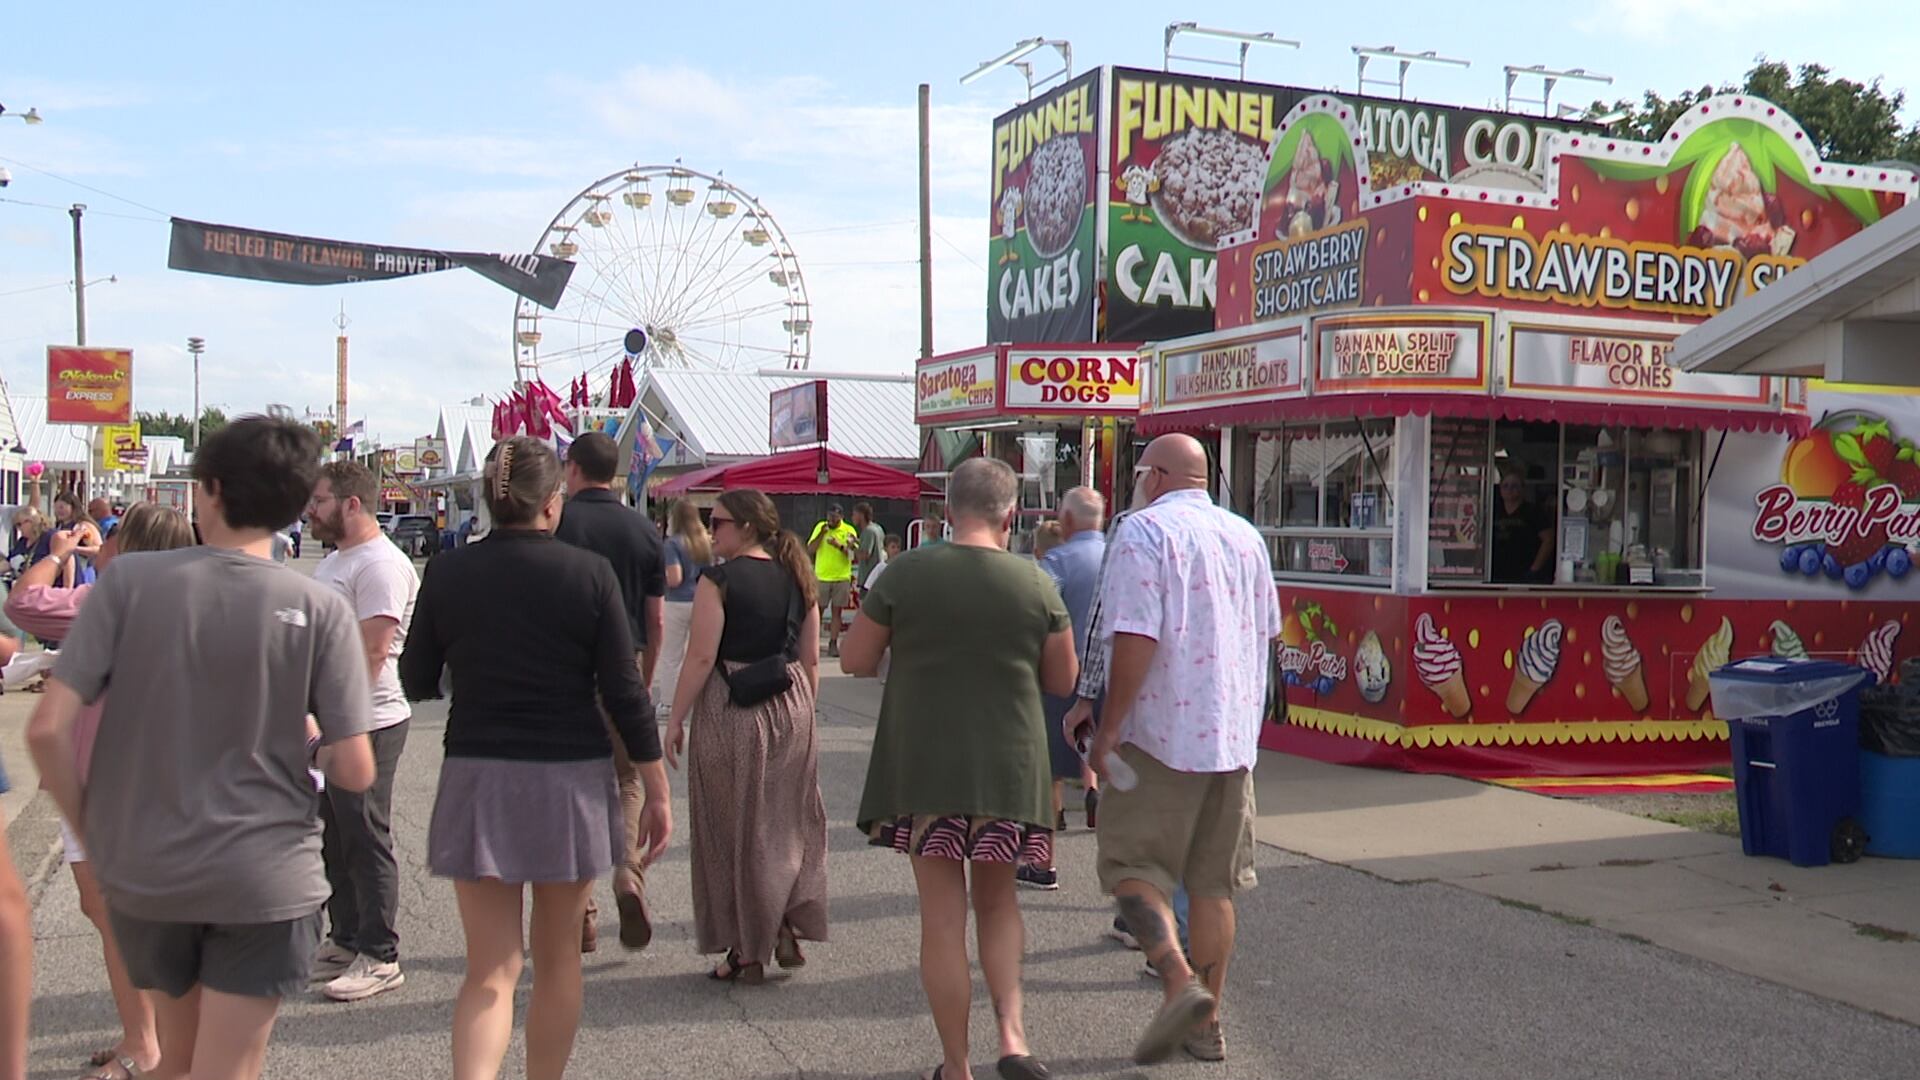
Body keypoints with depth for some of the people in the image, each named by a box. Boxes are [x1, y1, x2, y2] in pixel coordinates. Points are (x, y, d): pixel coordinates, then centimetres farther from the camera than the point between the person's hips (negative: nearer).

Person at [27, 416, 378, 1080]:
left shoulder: (129, 580, -8)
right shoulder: (318, 609, -11)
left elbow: (48, 730, -11)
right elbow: (355, 771, -12)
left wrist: (89, 831, 4)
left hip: (142, 874, 3)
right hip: (264, 877, -2)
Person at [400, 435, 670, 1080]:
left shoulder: (447, 574, -2)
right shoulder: (590, 574, -7)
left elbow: (416, 683, 6)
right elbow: (624, 692, -7)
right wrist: (657, 790, 2)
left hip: (477, 779, 1)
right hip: (570, 781, -1)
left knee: (489, 970, 3)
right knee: (557, 959, 16)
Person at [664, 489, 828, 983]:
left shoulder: (719, 580, -10)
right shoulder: (796, 577, 7)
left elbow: (701, 657, -14)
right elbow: (811, 659, 10)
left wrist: (675, 720, -7)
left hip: (729, 712, -5)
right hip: (791, 708, 5)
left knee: (733, 827, 5)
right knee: (789, 822, 17)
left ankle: (747, 951, 10)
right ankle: (788, 926, 11)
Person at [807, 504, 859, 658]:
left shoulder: (849, 531, 1)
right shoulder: (820, 527, 5)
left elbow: (853, 553, -6)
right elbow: (810, 549, -1)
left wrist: (840, 546, -22)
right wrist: (822, 534, -12)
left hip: (842, 578, 0)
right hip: (821, 577, 1)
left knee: (836, 612, 2)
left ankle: (833, 644, 6)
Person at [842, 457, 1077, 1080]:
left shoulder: (906, 574, -7)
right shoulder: (1035, 583, -4)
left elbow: (855, 661, 1)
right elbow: (1063, 680, 5)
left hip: (923, 766, -1)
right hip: (1008, 766, 1)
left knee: (943, 917, 7)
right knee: (997, 900, 21)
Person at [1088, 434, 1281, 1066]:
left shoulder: (1145, 530, -10)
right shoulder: (1245, 535, 12)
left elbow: (1135, 639, -18)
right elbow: (1268, 632, 18)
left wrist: (1108, 730, -13)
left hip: (1161, 735, -6)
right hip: (1234, 736, 6)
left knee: (1134, 867, 2)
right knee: (1213, 883, 12)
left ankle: (1180, 983, -18)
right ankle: (1207, 1025, 18)